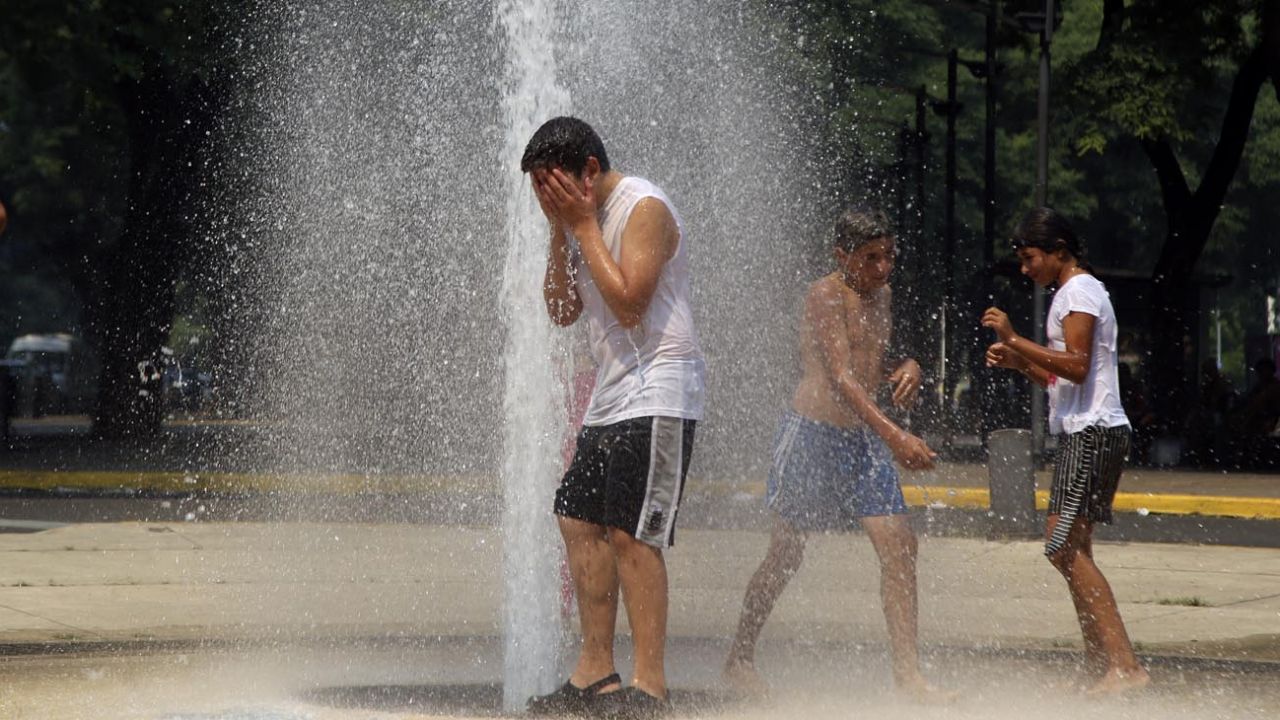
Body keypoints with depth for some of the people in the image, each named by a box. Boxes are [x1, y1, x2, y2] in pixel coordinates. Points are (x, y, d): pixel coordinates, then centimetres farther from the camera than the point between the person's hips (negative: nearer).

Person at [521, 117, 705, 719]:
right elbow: (562, 310, 13)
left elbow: (628, 303, -21)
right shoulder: (583, 217, 15)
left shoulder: (644, 209, -12)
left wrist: (584, 227, -14)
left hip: (656, 394, -10)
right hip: (611, 396, 10)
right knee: (581, 524, 8)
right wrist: (560, 231, 2)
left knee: (630, 534, -13)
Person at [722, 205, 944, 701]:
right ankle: (739, 659, 16)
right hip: (813, 432, -7)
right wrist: (894, 435, -34)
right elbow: (840, 377, -24)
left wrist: (905, 370, 2)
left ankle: (907, 672, -5)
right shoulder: (826, 295, -13)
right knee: (787, 554, 1)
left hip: (865, 437, 7)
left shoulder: (882, 296, 13)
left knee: (899, 546, -5)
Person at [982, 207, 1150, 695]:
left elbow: (1077, 366, -20)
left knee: (1064, 546, -17)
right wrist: (1018, 362, 14)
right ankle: (1101, 665, 9)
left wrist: (1014, 339, -19)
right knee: (1071, 549, 9)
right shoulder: (1074, 293, 24)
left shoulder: (1079, 292, -8)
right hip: (1082, 434, 11)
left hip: (1092, 433, -11)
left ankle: (1124, 665, -22)